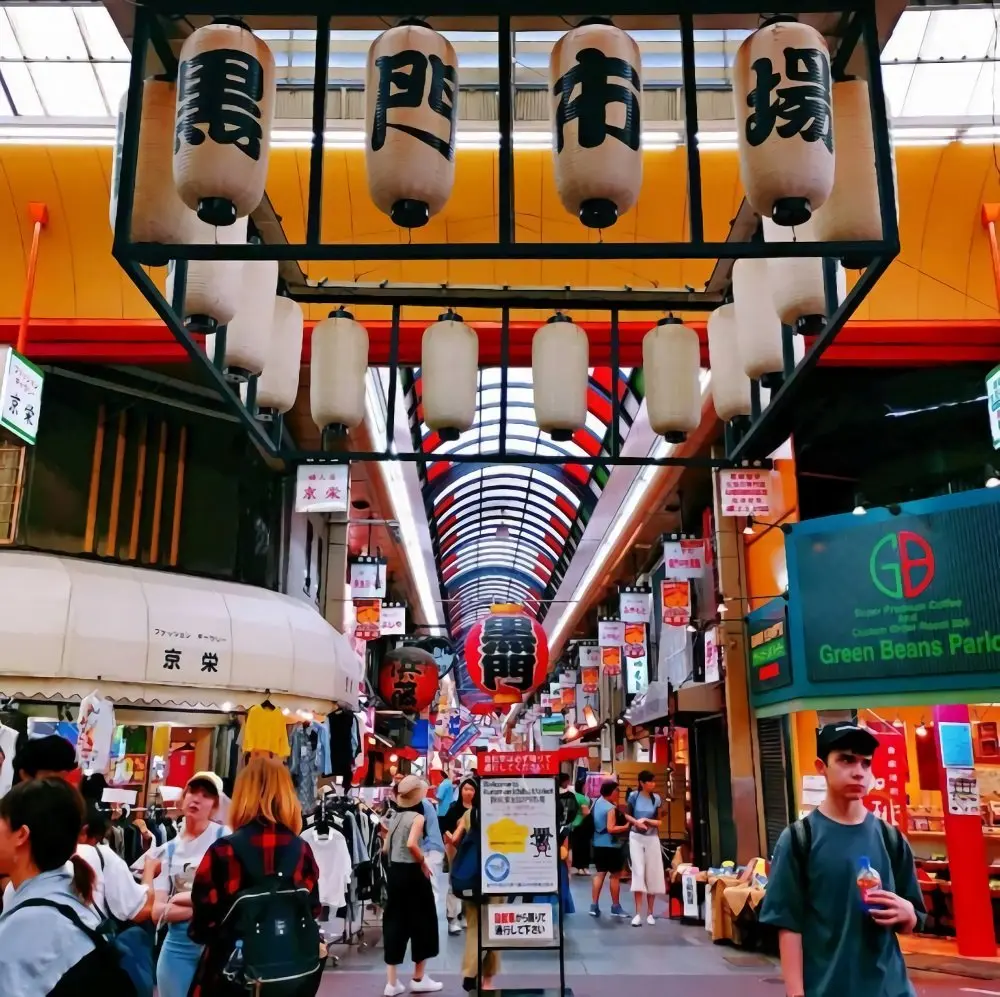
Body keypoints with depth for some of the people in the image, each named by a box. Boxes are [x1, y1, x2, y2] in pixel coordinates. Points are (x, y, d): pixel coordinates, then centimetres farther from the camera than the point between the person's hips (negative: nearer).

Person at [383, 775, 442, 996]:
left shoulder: (395, 816, 10)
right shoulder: (417, 816, -13)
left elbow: (386, 848, 11)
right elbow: (412, 844, -29)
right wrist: (423, 863, -16)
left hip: (394, 872, 7)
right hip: (412, 873, -7)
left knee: (394, 922, 9)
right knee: (422, 921, 7)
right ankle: (419, 979, 16)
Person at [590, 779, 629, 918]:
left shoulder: (597, 803, 8)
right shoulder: (611, 808, -18)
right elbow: (611, 828, -23)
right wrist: (626, 827, -15)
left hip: (598, 844, 8)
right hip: (611, 845, -8)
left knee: (600, 873, 10)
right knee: (615, 875, 4)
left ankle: (594, 905, 7)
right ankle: (616, 907, 11)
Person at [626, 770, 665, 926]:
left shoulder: (656, 799, -4)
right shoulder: (634, 796, -5)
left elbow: (660, 822, -1)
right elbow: (627, 815, 6)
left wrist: (646, 820, -17)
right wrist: (636, 822, -13)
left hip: (652, 838, 1)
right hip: (636, 837, -1)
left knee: (652, 874, 4)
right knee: (638, 872, -7)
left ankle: (650, 912, 17)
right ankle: (638, 914, -7)